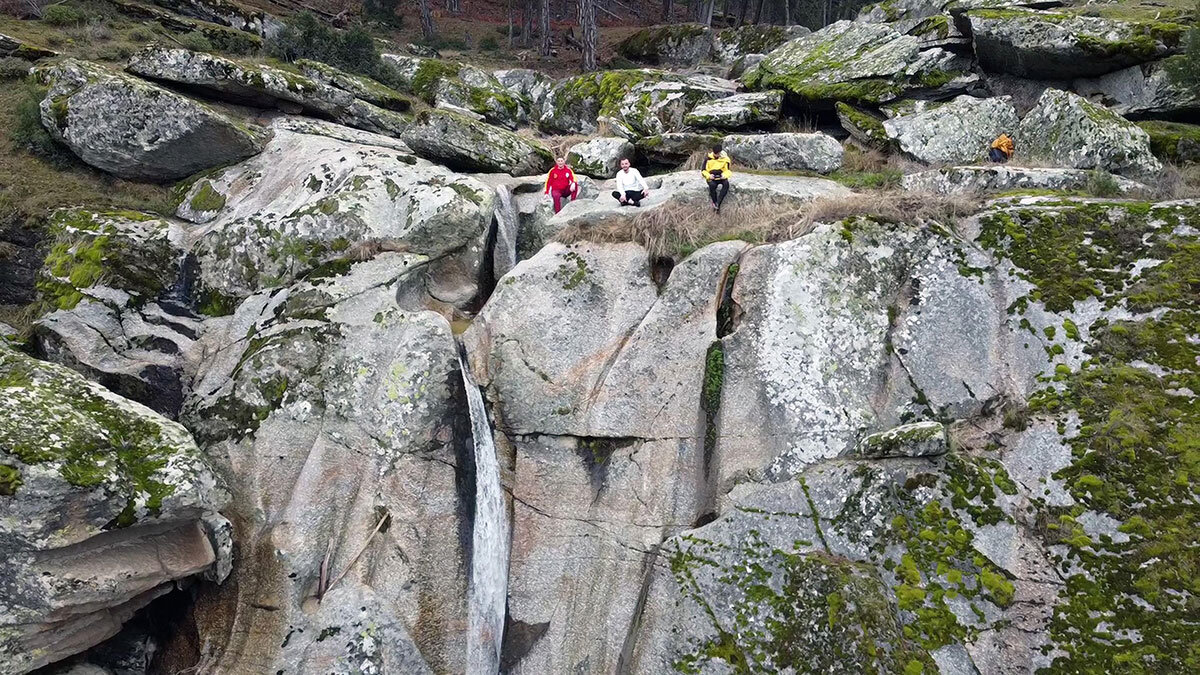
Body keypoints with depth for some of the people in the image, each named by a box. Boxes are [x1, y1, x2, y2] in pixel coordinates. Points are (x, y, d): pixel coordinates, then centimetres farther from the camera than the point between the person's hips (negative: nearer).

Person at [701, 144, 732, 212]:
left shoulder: (725, 158, 0)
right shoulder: (708, 159, -2)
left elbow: (728, 170, 4)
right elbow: (703, 171, 0)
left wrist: (724, 175, -19)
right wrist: (709, 176, -22)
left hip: (721, 177, 1)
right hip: (711, 178, -1)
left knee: (726, 184, -34)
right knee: (712, 185, -37)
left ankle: (718, 204, -34)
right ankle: (714, 202, -19)